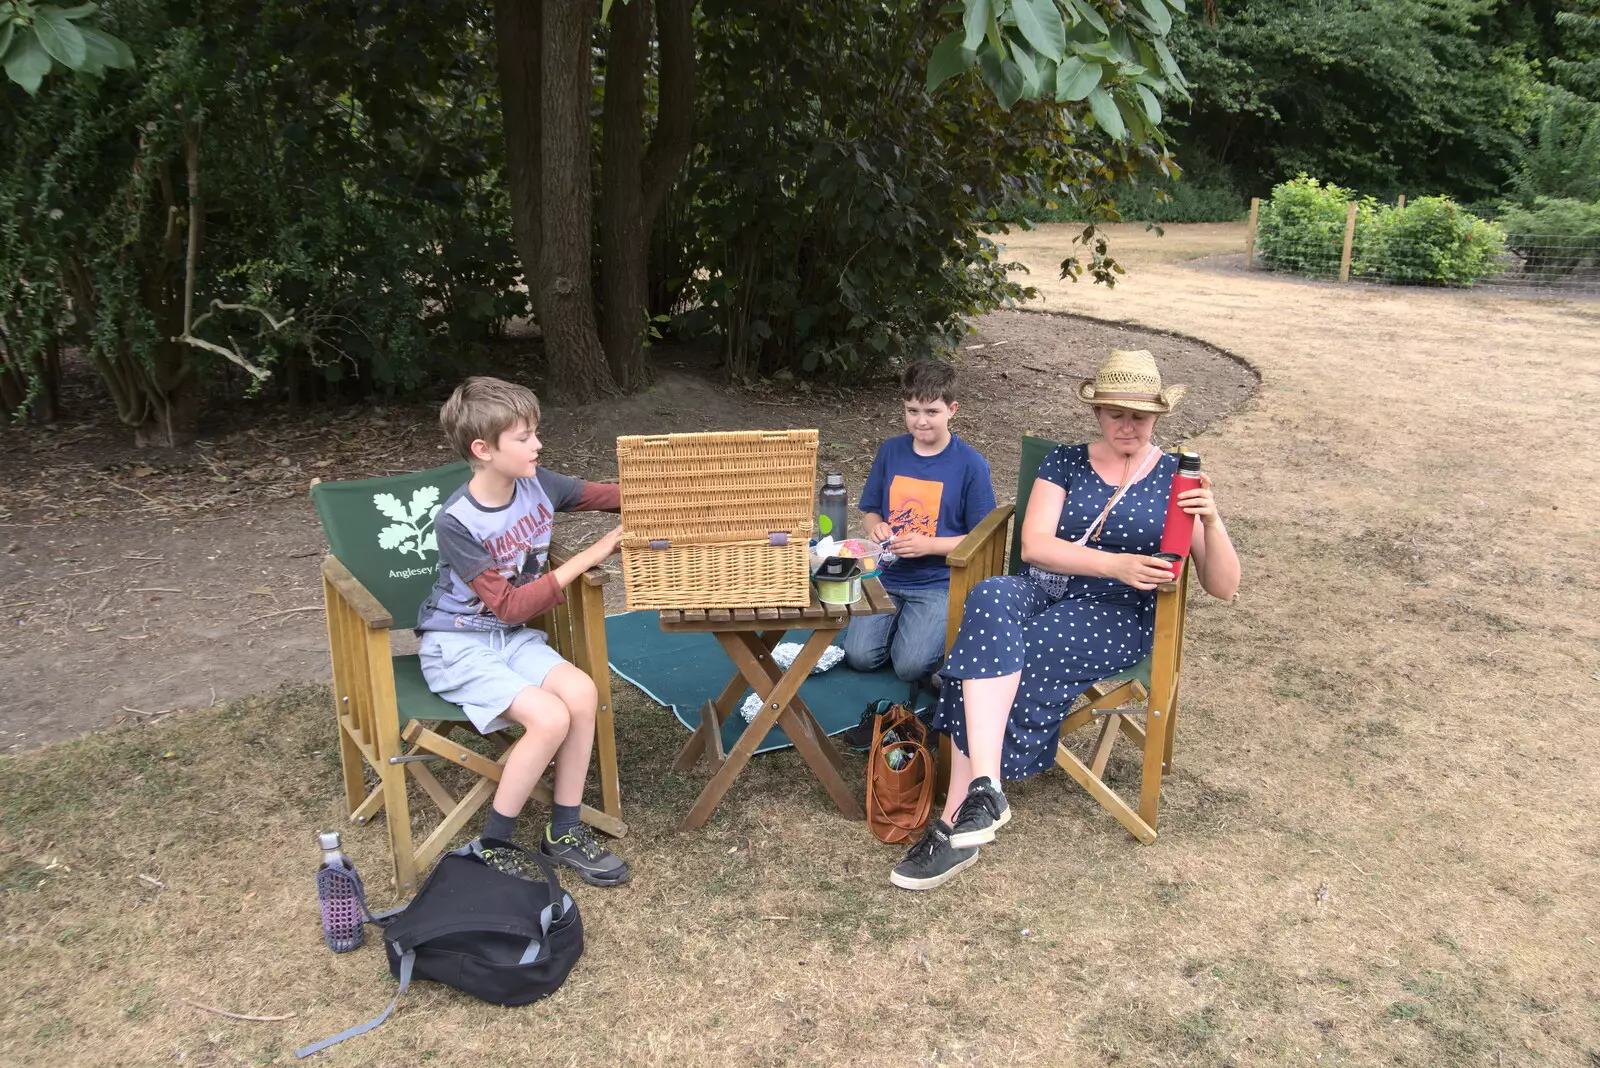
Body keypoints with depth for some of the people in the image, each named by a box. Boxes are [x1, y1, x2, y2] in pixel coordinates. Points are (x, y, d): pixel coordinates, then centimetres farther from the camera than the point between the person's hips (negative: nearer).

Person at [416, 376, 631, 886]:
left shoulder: (537, 484, -6)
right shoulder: (457, 521, -23)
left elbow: (610, 496, 5)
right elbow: (510, 605, -21)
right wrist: (587, 558, -22)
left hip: (511, 636, 6)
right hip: (457, 647, -6)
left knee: (581, 691, -21)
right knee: (550, 717, -26)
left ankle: (564, 833, -5)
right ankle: (493, 846, -6)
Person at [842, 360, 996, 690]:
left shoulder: (971, 464, -9)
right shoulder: (891, 451, 4)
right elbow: (871, 512, 13)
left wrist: (929, 545, -19)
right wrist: (875, 528, -11)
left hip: (939, 583, -4)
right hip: (887, 575, 4)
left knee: (910, 666, -20)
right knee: (859, 656, -12)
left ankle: (942, 627, 11)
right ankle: (900, 618, 16)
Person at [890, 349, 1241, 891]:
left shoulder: (1176, 479, 9)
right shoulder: (1065, 462, 13)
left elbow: (1223, 587, 3)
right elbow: (1034, 544, -4)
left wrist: (1212, 522, -17)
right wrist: (1115, 564, -18)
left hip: (1119, 616, -2)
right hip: (1042, 591, 2)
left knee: (987, 656, -31)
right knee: (988, 597, -36)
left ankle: (956, 822, -26)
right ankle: (984, 789, -41)